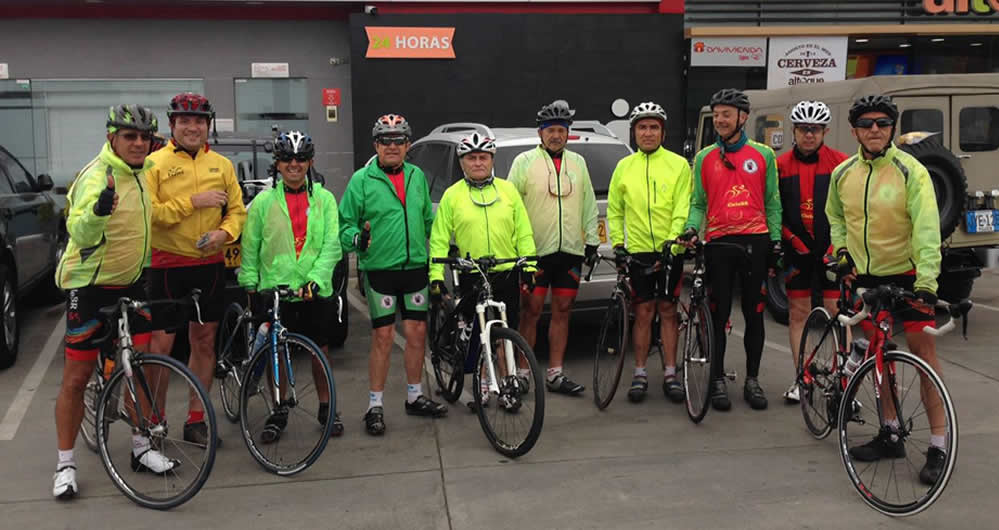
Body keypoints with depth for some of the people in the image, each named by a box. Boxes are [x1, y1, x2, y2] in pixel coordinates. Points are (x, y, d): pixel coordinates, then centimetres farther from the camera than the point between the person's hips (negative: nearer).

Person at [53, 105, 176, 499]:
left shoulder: (143, 172, 5)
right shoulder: (96, 177, -20)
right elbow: (79, 234, -35)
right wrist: (98, 211, -53)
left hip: (130, 283, 7)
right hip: (90, 286, -7)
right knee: (76, 378, 1)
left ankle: (142, 448, 22)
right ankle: (65, 464, 12)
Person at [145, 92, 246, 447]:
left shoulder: (221, 165, 9)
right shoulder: (155, 163, -3)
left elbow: (237, 210, 9)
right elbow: (147, 212, -14)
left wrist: (224, 233, -10)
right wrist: (193, 201, -18)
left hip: (210, 265, 4)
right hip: (167, 265, -4)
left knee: (204, 342, 10)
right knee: (160, 345, -2)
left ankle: (195, 421, 21)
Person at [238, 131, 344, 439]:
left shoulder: (324, 199, 3)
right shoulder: (264, 202, 3)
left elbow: (331, 244, -3)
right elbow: (250, 247, 6)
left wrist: (316, 279, -14)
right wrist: (250, 285, 0)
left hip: (315, 290, 0)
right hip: (274, 289, 0)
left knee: (320, 350, 8)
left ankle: (326, 408, 24)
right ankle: (278, 413, 20)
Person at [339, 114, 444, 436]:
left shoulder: (417, 176, 10)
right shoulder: (362, 180, -4)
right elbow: (345, 223, -4)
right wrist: (356, 238, -23)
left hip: (415, 267, 5)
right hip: (380, 268, -4)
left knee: (417, 333, 9)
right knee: (383, 337, -3)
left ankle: (415, 397, 25)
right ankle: (375, 406, 9)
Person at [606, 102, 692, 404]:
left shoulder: (678, 165, 2)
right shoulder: (624, 167, 8)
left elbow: (683, 208, -4)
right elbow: (614, 211, 13)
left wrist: (673, 238, -17)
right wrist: (617, 243, 2)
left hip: (670, 249, -1)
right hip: (637, 250, 1)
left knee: (668, 310, 5)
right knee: (643, 311, 4)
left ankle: (670, 374, 13)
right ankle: (640, 374, 12)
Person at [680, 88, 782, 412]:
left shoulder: (763, 155, 6)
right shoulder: (704, 158, 9)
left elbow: (772, 203, 9)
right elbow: (698, 203, 11)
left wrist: (776, 242, 3)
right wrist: (691, 228, -7)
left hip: (755, 241, 0)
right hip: (718, 243, 0)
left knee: (754, 314, 5)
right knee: (719, 315, 2)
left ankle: (752, 379, 16)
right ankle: (718, 380, 11)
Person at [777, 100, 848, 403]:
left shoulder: (841, 164, -1)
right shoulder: (781, 165, 4)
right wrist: (791, 240, -6)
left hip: (832, 250, -2)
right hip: (797, 250, 2)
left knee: (837, 313, -2)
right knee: (798, 313, 5)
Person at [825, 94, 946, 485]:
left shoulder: (910, 172, -14)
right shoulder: (842, 174, 1)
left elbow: (926, 230, -21)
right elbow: (835, 217, 19)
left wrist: (926, 283, -29)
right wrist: (842, 251, 3)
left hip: (906, 274, -5)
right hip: (864, 276, 5)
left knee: (922, 348, -5)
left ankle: (938, 445, 3)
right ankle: (891, 432, 25)